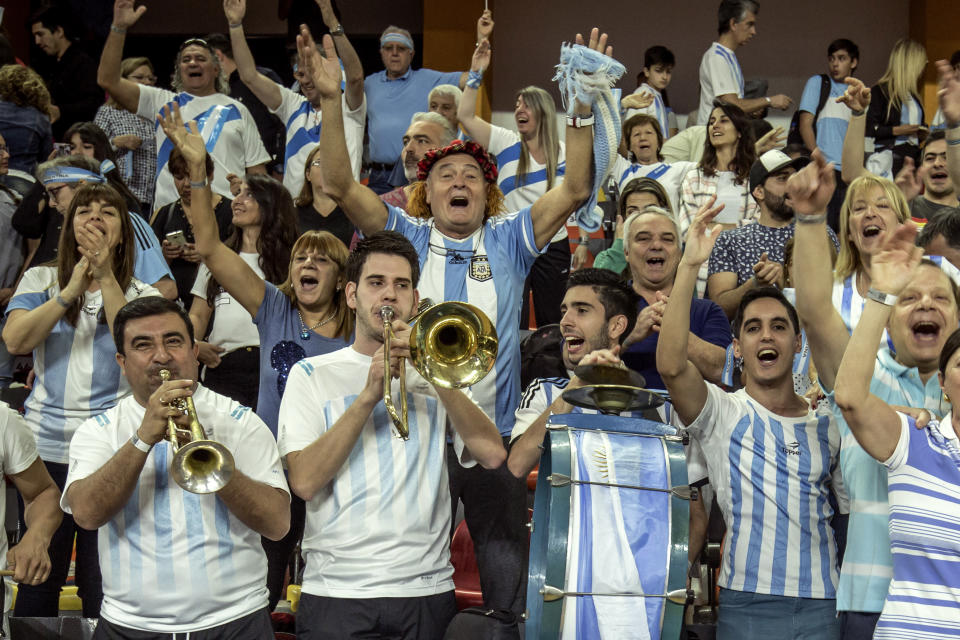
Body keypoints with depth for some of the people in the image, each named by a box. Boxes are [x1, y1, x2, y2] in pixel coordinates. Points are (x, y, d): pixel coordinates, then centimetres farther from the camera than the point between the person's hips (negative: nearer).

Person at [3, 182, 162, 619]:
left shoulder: (142, 294, 7)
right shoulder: (42, 280, 9)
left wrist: (106, 278, -15)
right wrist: (72, 289, -12)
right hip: (45, 447, 1)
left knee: (102, 579, 3)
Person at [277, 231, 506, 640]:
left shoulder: (435, 373, 13)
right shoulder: (311, 375, 7)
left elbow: (493, 455, -3)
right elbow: (304, 482, -8)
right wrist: (369, 394, -12)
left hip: (427, 591, 2)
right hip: (338, 592, -1)